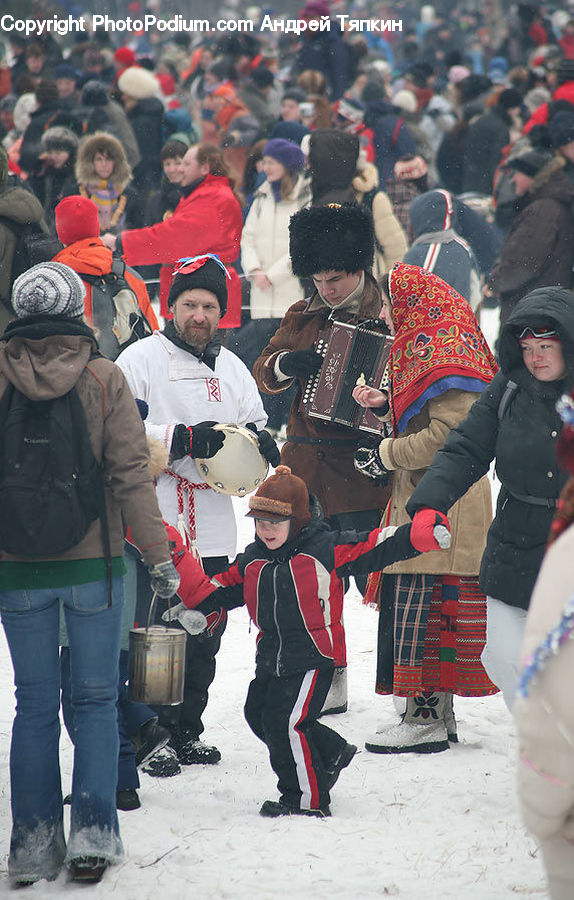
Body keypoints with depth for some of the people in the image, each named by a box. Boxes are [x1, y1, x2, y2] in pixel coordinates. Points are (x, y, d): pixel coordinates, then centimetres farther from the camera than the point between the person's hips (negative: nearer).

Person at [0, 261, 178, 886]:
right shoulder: (103, 380, -7)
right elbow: (130, 475, -8)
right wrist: (158, 554, -2)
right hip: (92, 563, -1)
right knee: (95, 700, 8)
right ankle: (92, 833, 2)